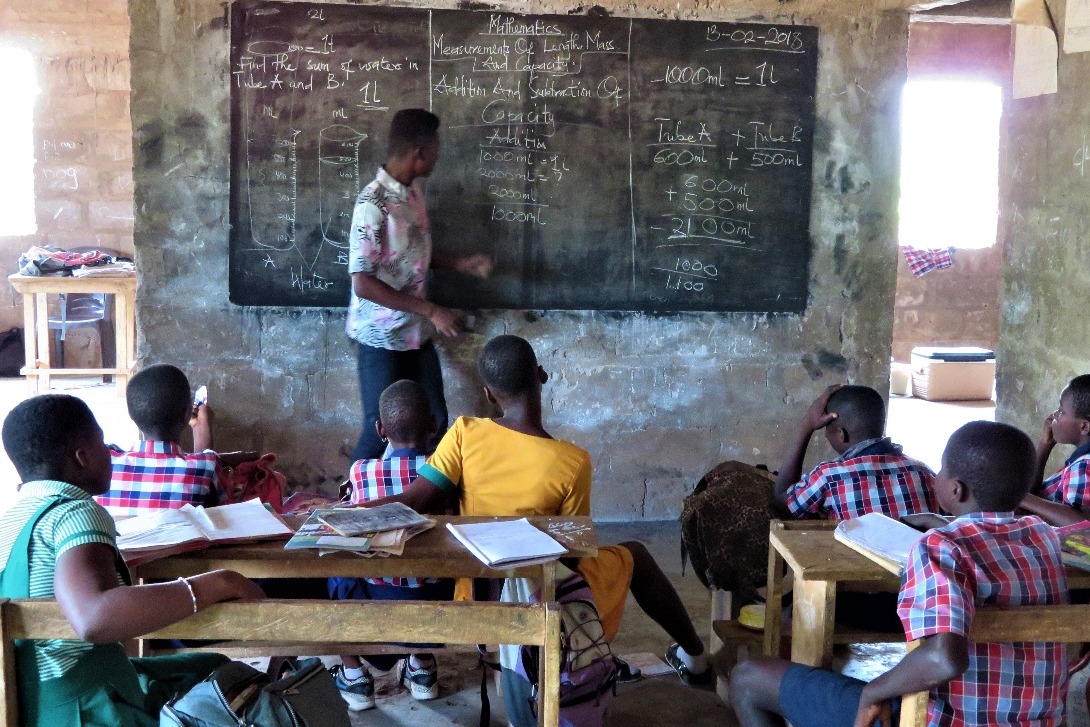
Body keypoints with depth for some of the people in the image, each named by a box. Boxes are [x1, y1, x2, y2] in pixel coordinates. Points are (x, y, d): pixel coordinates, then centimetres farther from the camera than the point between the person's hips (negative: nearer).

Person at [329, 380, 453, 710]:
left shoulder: (360, 471, -10)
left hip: (377, 612, -1)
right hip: (435, 610, 1)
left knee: (336, 572, 29)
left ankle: (353, 676, 32)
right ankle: (422, 668, 40)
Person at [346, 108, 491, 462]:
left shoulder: (414, 190, 3)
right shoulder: (373, 203, -23)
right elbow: (363, 284, -25)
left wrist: (459, 264, 9)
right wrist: (431, 310, -24)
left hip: (417, 333, 8)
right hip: (382, 338, -8)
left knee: (435, 420, 15)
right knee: (381, 430, 3)